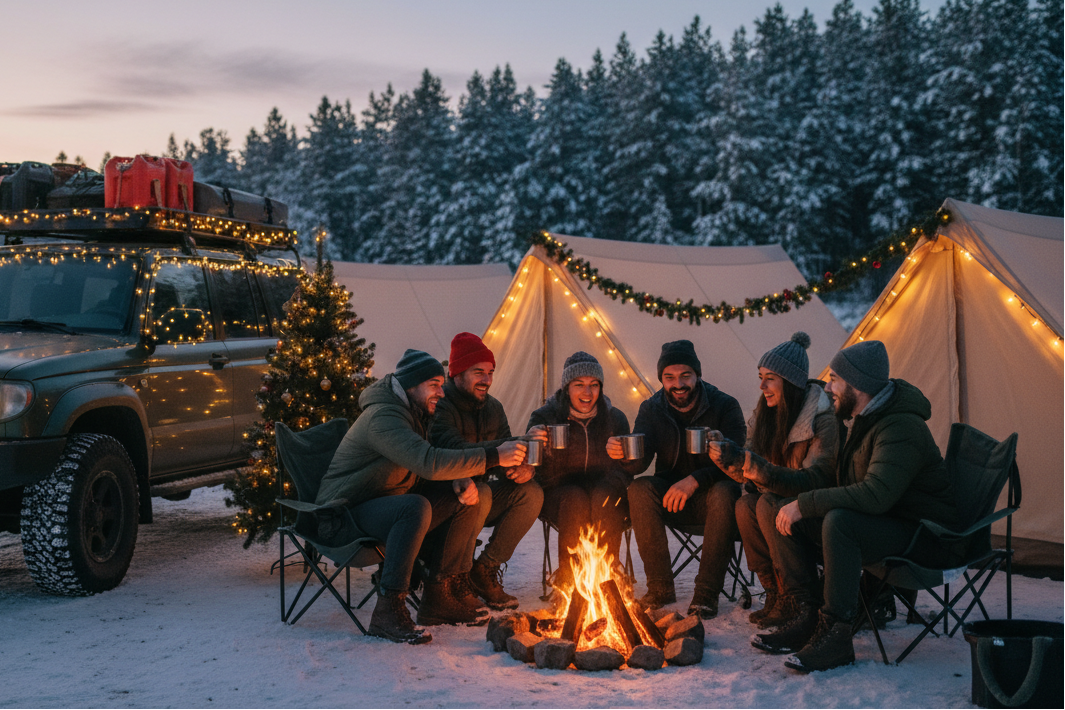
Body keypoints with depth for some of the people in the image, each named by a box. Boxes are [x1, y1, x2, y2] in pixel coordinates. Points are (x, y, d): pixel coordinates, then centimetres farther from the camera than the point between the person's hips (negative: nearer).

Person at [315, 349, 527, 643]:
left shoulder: (413, 413, 10)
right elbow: (430, 463, -37)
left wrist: (462, 481, -4)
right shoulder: (383, 417, -24)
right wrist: (494, 456, -36)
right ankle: (387, 612, -32)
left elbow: (428, 466, 19)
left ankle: (440, 599, 2)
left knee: (466, 504, -4)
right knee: (416, 508, -38)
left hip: (387, 502, 10)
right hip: (347, 511, -10)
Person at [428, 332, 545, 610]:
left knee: (531, 492, -15)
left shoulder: (493, 408, 8)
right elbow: (455, 451, -35)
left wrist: (523, 468, -21)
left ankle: (484, 571, -8)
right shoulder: (439, 407, -17)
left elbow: (503, 459, 6)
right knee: (480, 492, -36)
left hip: (475, 498, 7)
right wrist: (510, 445, -45)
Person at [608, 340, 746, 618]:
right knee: (639, 489, -28)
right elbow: (640, 460, -10)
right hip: (669, 498, 2)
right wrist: (621, 452, -35)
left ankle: (707, 592, -26)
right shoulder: (651, 410, 2)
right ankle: (661, 587, -18)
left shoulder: (725, 407, -7)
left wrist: (695, 480, -32)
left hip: (709, 495, -2)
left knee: (724, 493, -36)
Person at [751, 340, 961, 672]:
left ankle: (836, 636, -29)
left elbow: (874, 496, -36)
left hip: (924, 538, -10)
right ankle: (808, 616, -2)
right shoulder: (867, 420, 9)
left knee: (839, 521, -36)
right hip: (882, 521, 10)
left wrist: (806, 504, -28)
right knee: (786, 513, -5)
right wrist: (797, 504, 6)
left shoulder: (902, 429, -24)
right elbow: (850, 487, 21)